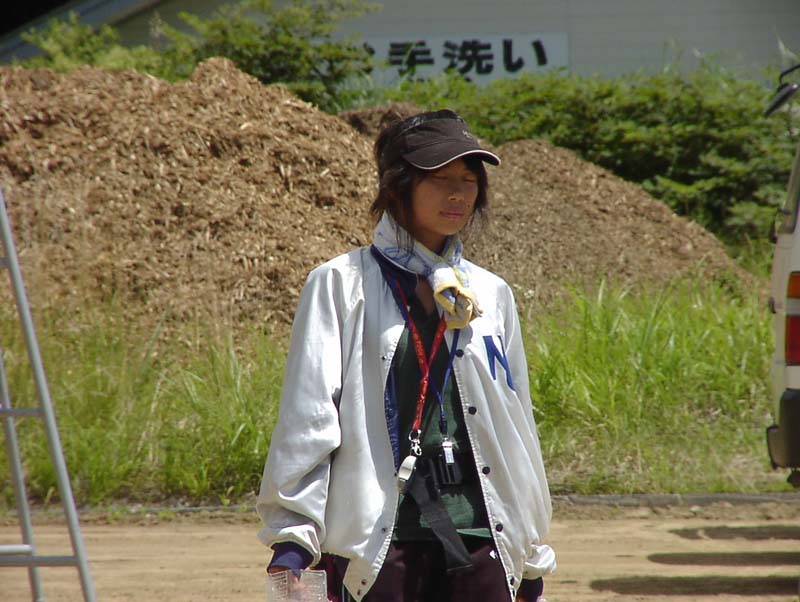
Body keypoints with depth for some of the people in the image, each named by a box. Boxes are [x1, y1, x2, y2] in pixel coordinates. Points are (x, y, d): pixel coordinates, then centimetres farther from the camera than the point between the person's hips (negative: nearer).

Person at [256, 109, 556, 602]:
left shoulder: (491, 295, 14)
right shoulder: (343, 285, 1)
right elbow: (308, 412, -5)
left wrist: (531, 555, 19)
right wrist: (292, 530, -13)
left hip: (479, 539, 4)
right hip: (374, 537, -4)